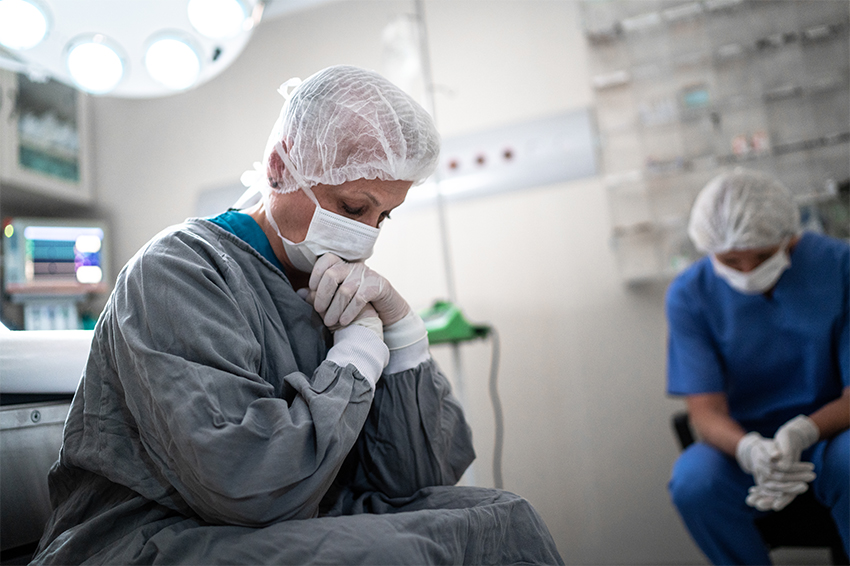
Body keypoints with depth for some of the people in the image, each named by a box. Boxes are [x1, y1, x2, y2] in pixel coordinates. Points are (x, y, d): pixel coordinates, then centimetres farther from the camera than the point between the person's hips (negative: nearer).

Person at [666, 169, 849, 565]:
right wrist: (750, 451, -35)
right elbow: (706, 410, -11)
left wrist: (803, 432, -33)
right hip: (743, 440, 1)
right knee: (693, 481, -31)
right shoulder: (689, 295, -9)